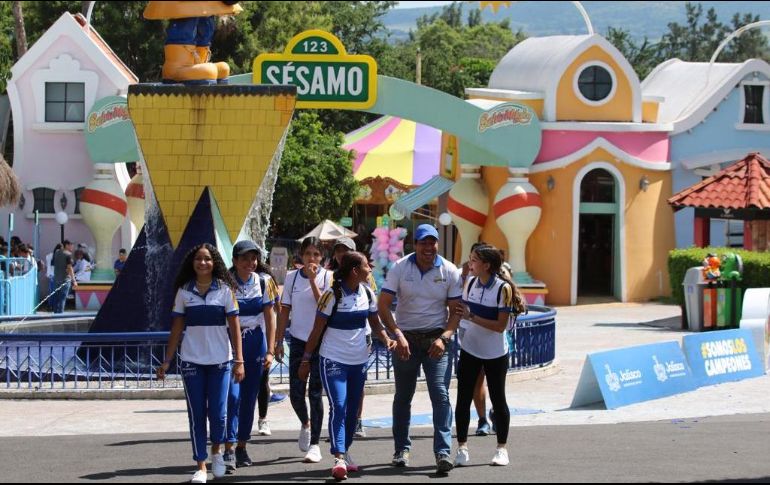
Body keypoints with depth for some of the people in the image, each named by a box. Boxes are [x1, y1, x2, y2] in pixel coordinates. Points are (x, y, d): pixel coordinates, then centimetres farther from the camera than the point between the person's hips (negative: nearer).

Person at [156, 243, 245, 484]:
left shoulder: (225, 290, 0)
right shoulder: (184, 291, 4)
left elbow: (234, 326, -1)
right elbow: (177, 328, 7)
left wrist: (239, 360, -7)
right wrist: (167, 360, 4)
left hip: (220, 361, -1)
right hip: (192, 362, 1)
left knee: (218, 412, -4)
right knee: (197, 413, 1)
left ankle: (217, 451, 24)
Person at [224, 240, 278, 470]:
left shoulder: (264, 281, 0)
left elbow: (270, 317, 2)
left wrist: (270, 351, -2)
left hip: (255, 341, 3)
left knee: (250, 397, 7)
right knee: (233, 394, -14)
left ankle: (242, 447, 18)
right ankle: (228, 449, -14)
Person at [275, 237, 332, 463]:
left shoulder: (327, 277, -4)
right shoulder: (292, 277, 4)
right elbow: (285, 311, 9)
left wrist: (313, 280, -19)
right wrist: (279, 341, 6)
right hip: (298, 341, 3)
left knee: (315, 392, -3)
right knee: (295, 393, 3)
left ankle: (314, 444, 4)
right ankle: (306, 424, 34)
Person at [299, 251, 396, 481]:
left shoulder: (367, 294, 3)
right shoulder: (333, 296, -14)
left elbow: (375, 322, 12)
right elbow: (317, 330, -9)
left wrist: (386, 339, -8)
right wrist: (306, 360, -7)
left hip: (359, 360, 6)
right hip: (334, 360, -6)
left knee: (352, 409, 12)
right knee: (338, 407, -15)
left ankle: (345, 452, 27)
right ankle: (339, 459, -21)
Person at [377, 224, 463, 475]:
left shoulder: (450, 272, -3)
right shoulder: (400, 268, -4)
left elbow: (455, 310, 0)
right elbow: (383, 305, -6)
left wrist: (444, 338, -15)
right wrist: (398, 335, -18)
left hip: (436, 339, -1)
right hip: (405, 339, 1)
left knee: (440, 395, -12)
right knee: (403, 396, 9)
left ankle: (443, 452, -15)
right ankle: (402, 449, 22)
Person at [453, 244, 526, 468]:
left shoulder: (503, 288, -15)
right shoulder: (469, 283, 0)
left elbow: (501, 326, -19)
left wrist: (471, 317, -23)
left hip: (495, 353, -4)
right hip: (469, 350, 4)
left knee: (498, 399, 6)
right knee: (463, 398, 0)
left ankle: (501, 449, 18)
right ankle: (462, 447, 7)